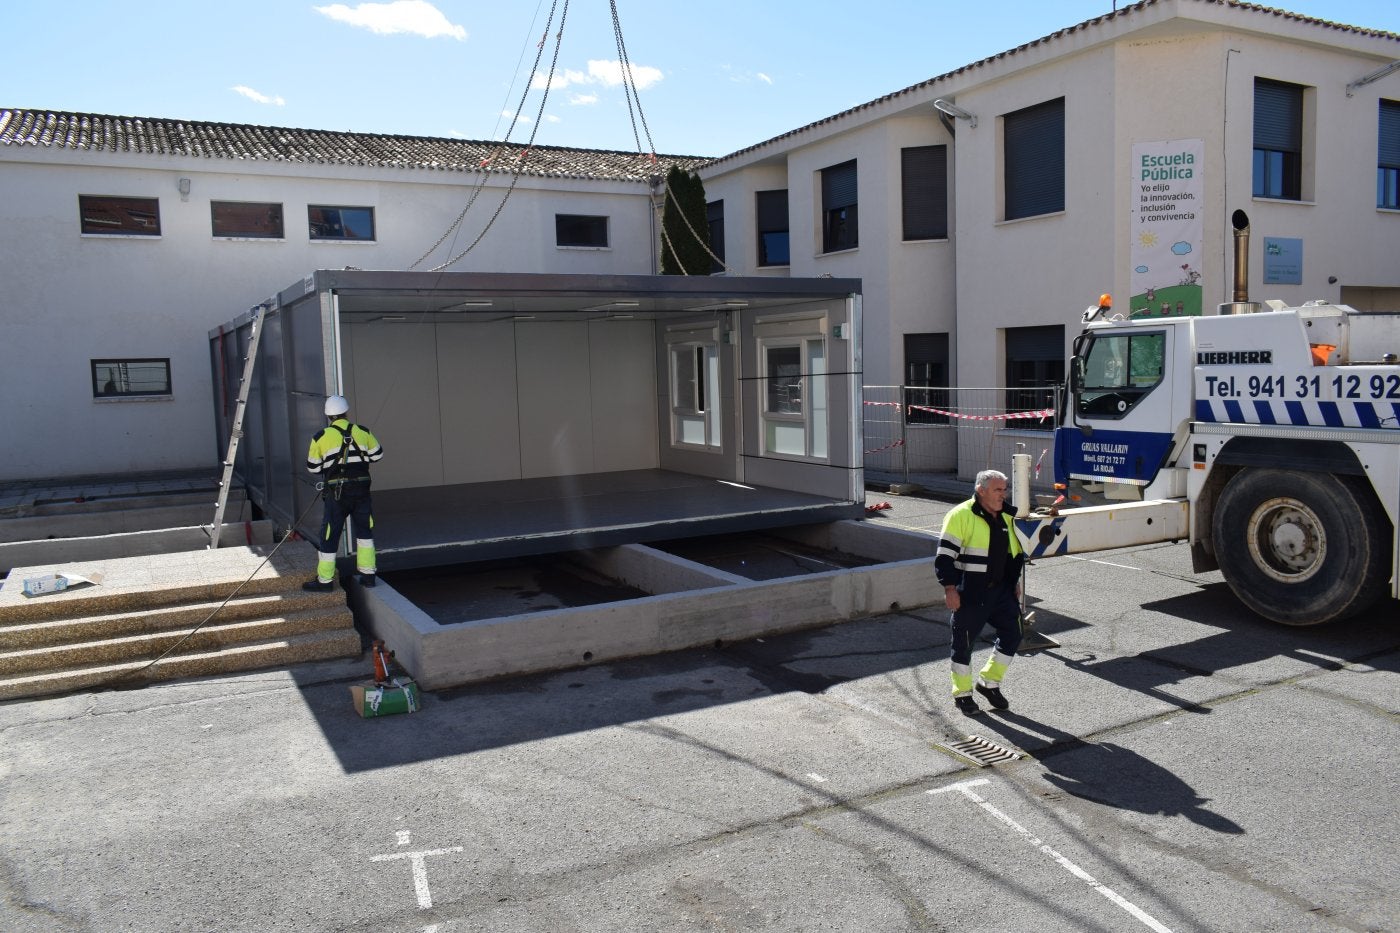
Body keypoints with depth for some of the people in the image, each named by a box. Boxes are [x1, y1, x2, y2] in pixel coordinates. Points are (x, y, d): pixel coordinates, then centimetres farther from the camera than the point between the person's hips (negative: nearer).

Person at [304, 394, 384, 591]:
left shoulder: (321, 437, -4)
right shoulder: (362, 432, 1)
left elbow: (313, 468, 3)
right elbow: (377, 455, 12)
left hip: (337, 492, -2)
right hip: (362, 489, 2)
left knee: (330, 534, 7)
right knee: (364, 531, 16)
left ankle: (325, 580, 13)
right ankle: (367, 574, 18)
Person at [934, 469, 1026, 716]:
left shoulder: (1006, 516, 10)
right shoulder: (961, 515, -14)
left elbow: (1016, 552, 23)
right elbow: (945, 555, -15)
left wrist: (1015, 581, 18)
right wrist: (950, 588, -18)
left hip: (1001, 590, 7)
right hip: (969, 593, -7)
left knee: (1011, 635, 7)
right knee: (964, 642, 3)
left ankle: (989, 682, 26)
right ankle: (962, 695, 19)